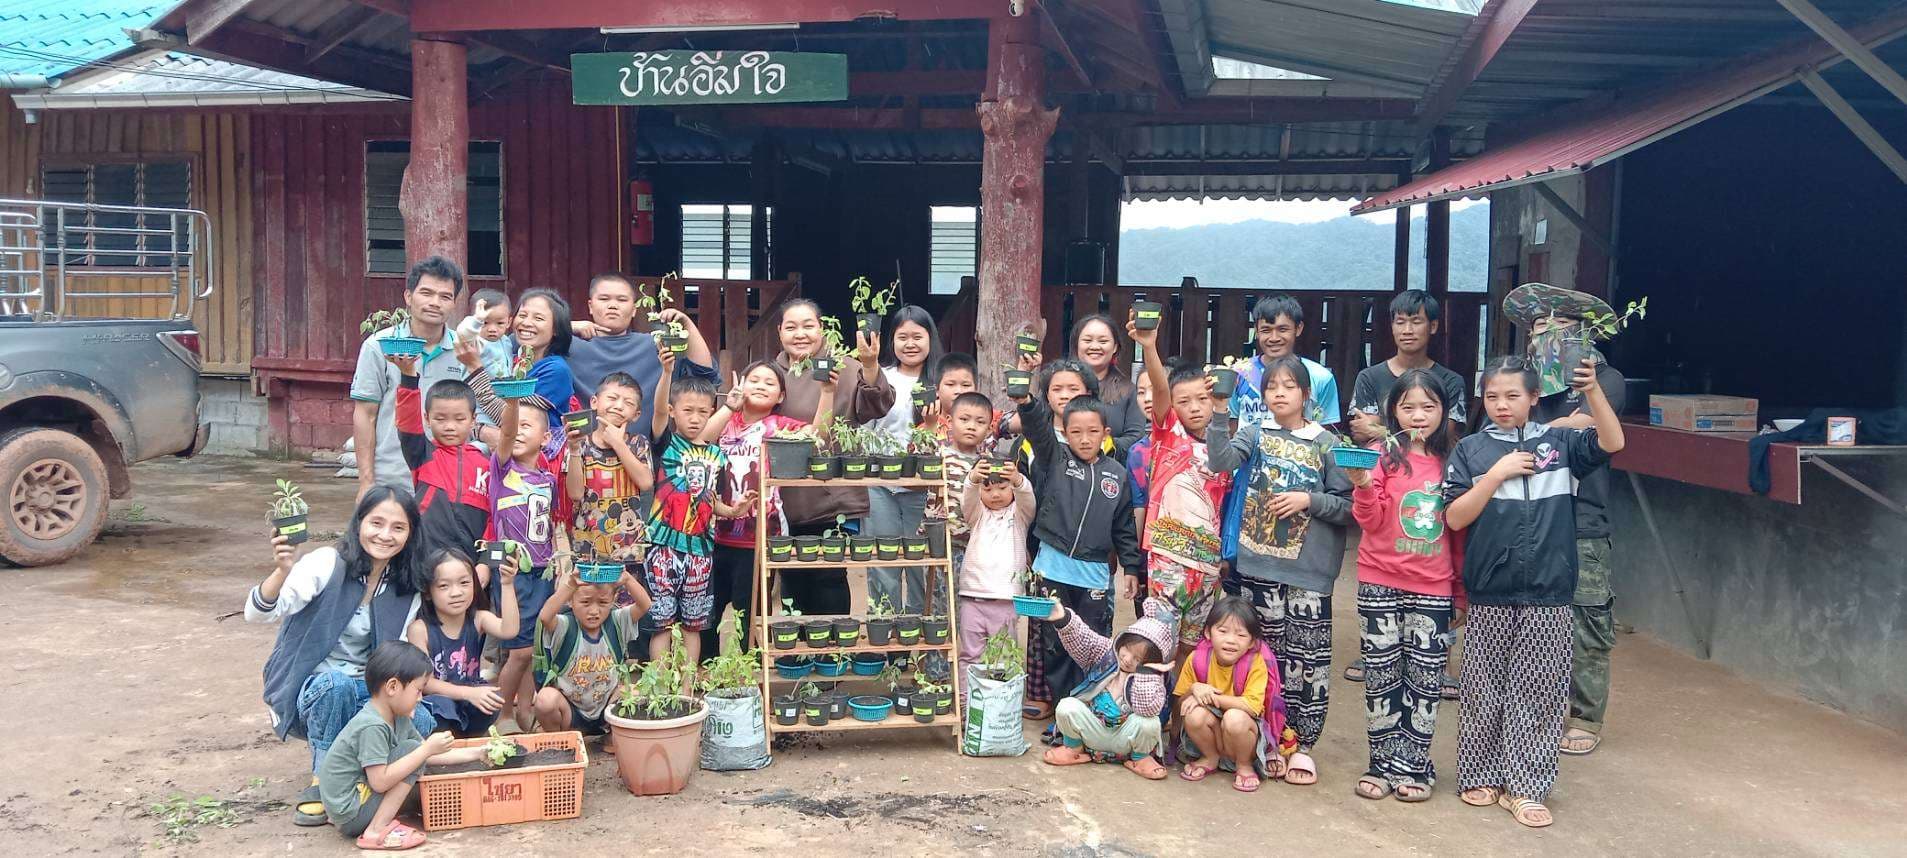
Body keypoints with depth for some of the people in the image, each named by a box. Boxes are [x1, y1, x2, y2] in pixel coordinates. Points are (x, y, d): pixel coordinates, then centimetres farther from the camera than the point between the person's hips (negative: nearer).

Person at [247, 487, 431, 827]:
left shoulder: (406, 588, 2)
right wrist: (281, 571, -46)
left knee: (420, 722, -24)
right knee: (335, 684, -37)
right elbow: (257, 613, -25)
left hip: (366, 696, 4)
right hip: (311, 691, -4)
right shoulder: (327, 564, -14)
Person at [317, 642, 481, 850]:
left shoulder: (399, 719, 5)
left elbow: (427, 756, 13)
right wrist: (427, 749, -24)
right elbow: (380, 782, -28)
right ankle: (377, 831, -16)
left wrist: (474, 754, 8)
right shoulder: (372, 726, -24)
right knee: (411, 748, -15)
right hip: (350, 817, -10)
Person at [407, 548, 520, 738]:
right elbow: (424, 682, -15)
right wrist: (468, 693, -27)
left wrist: (507, 585, -33)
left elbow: (509, 630, -25)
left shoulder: (478, 619, -3)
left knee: (492, 699, -28)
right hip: (435, 702, -4)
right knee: (440, 704, -36)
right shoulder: (420, 628, -11)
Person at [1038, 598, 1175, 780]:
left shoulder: (1150, 677, -11)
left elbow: (1149, 709, -29)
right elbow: (1081, 638, -23)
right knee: (1066, 706, -27)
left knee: (1149, 723, -33)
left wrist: (1145, 672, -29)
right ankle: (1074, 748, 3)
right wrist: (1063, 619, -43)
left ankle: (1139, 758, 1)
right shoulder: (1105, 651, -5)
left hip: (1123, 739, -1)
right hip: (1093, 730, 2)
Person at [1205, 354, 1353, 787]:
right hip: (1257, 565, 2)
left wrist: (1309, 500, -11)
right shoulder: (1254, 434, 7)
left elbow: (1348, 506, 4)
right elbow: (1220, 462, -12)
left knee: (1307, 658, -1)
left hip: (1307, 571, -1)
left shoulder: (1326, 443, 3)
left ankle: (1302, 745, 10)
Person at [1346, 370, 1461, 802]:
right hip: (1381, 584, -2)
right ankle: (1384, 763, 18)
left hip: (1432, 589, 2)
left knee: (1426, 677, 6)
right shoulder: (1383, 454, -4)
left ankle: (1413, 766, 18)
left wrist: (1461, 590, 13)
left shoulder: (1451, 462, 5)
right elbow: (1371, 520, -7)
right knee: (1382, 674, 6)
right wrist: (1363, 485, -26)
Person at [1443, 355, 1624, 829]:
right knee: (1484, 689, 10)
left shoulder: (1558, 442, 3)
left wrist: (1593, 390, -24)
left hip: (1548, 593, 0)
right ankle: (1481, 775, 24)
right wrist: (1497, 474, -14)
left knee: (1539, 691, 5)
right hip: (1490, 592, 0)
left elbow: (1612, 443, -13)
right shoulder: (1471, 450, 1)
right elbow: (1455, 518, -4)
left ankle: (1524, 787, 13)